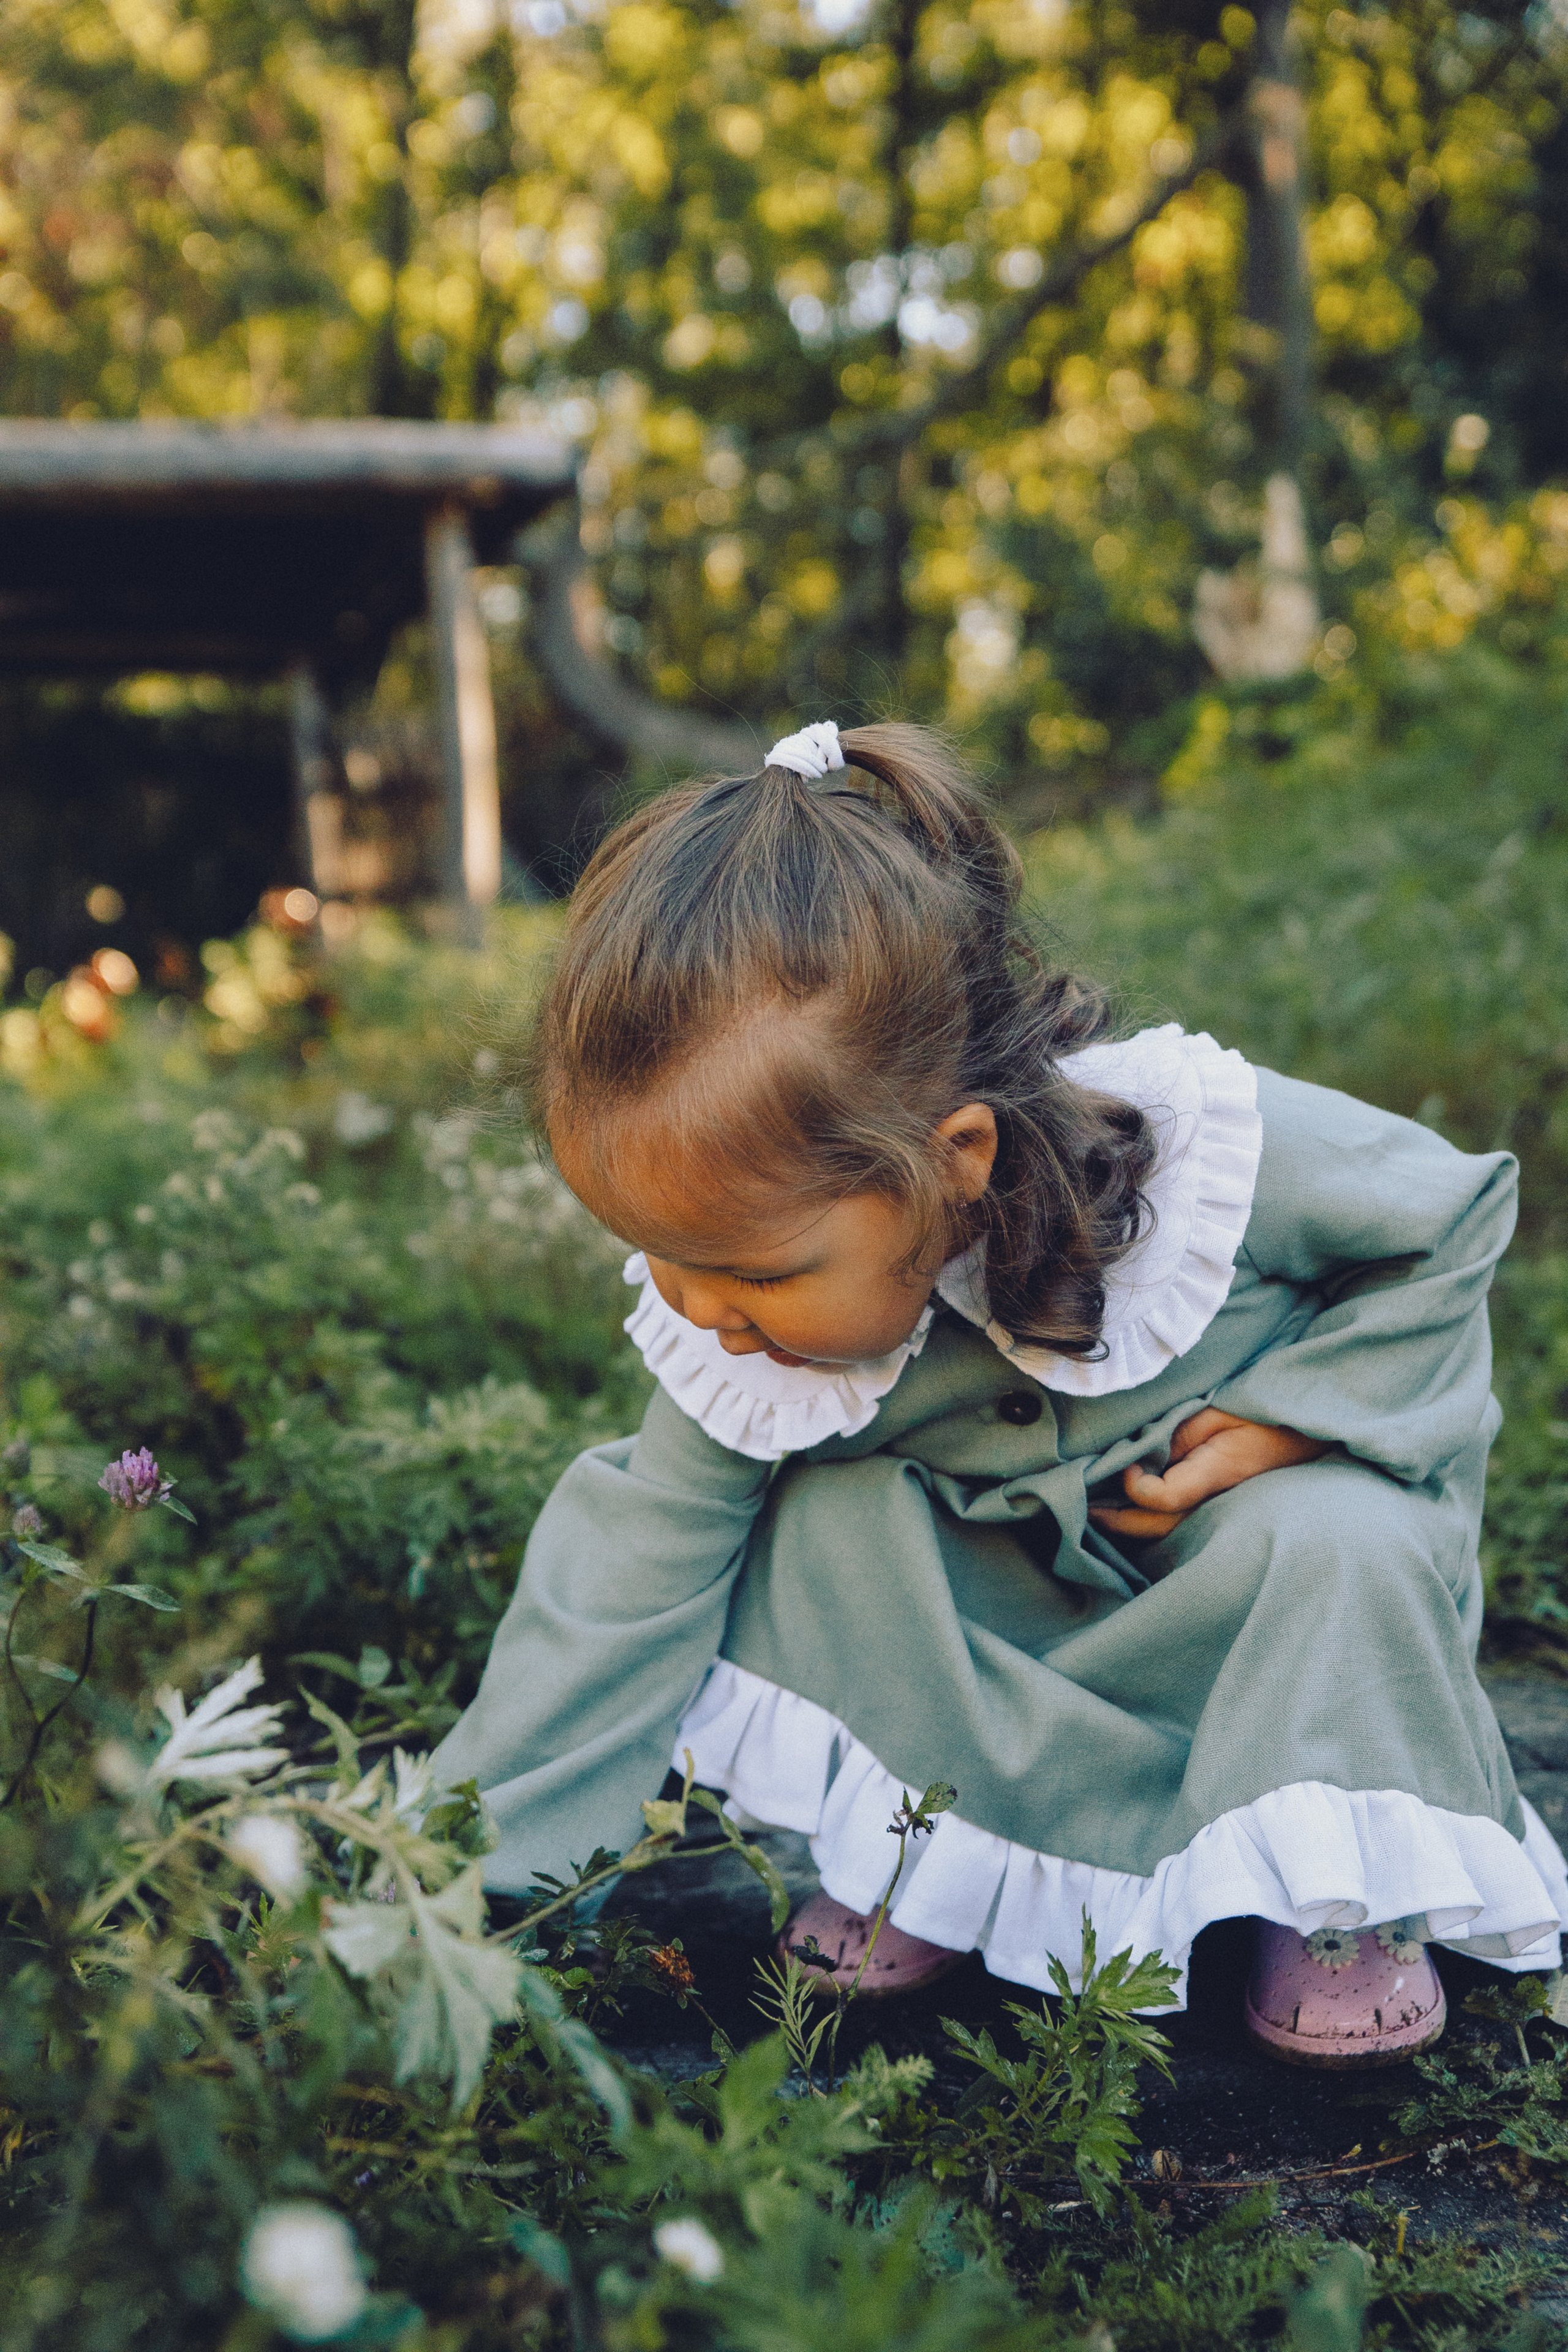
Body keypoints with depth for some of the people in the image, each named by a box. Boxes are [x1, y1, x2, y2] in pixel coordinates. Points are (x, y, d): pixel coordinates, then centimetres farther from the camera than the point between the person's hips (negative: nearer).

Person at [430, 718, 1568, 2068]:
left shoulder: (1216, 1152, -33)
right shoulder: (739, 1352, -23)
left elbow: (1455, 1216, -14)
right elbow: (626, 1585, -17)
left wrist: (1294, 1414, -24)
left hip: (1246, 1559, -2)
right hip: (1005, 1600, 3)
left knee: (1342, 1541, -34)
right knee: (832, 1513, -24)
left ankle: (1345, 1896, -9)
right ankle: (927, 1863, -7)